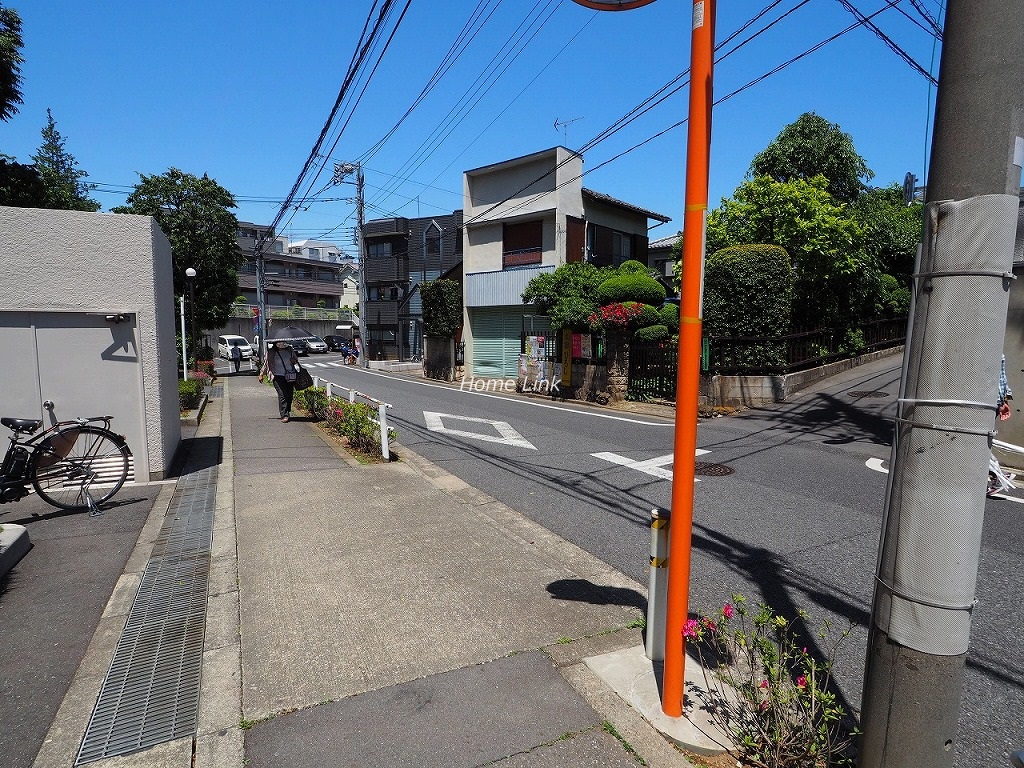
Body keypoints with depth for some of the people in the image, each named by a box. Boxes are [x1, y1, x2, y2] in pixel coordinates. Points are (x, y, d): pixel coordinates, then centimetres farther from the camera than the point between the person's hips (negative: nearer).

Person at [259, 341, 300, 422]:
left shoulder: (290, 350, 10)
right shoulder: (271, 352, 4)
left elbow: (295, 360, 20)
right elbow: (266, 363, 13)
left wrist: (296, 366, -2)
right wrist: (261, 374, 15)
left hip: (290, 376, 3)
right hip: (278, 377, -3)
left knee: (290, 395, 5)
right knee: (282, 395, -13)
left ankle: (287, 412, 25)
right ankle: (284, 415, -12)